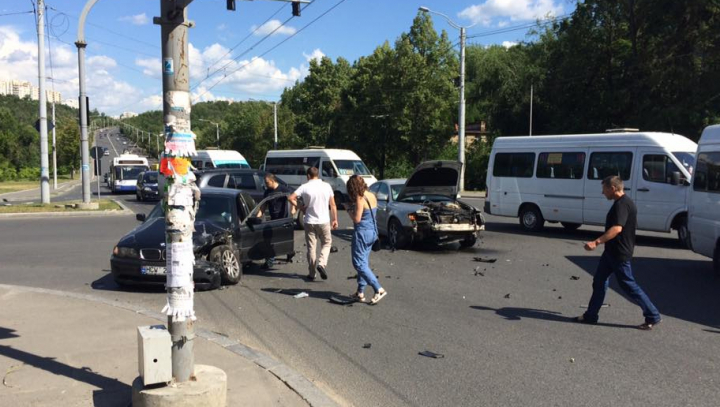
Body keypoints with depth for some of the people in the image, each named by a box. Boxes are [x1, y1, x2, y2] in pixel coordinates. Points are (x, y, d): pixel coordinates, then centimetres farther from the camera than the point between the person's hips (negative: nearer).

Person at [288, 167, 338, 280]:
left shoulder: (304, 187, -6)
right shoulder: (326, 186, -2)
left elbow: (290, 198, -15)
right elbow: (333, 205, -1)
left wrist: (300, 207, -1)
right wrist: (335, 219, 7)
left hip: (309, 221, 0)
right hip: (324, 221, 0)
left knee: (311, 247, 10)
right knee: (326, 243, 18)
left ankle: (312, 274, 13)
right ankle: (321, 264, -5)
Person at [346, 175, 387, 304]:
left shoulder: (360, 199, -17)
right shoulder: (372, 197, 7)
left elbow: (357, 219, -19)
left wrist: (349, 211, -1)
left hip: (362, 232, -9)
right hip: (372, 232, 9)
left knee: (359, 263, -4)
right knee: (364, 262, 15)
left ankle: (379, 290, -12)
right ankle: (360, 292, 19)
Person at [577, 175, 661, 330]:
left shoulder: (622, 204, -21)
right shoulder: (624, 202, 12)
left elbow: (617, 228, -34)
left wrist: (596, 242, -40)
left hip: (619, 254, -10)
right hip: (612, 252, 10)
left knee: (628, 285, -1)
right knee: (599, 282, 11)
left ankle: (653, 317, 11)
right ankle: (590, 316, 17)